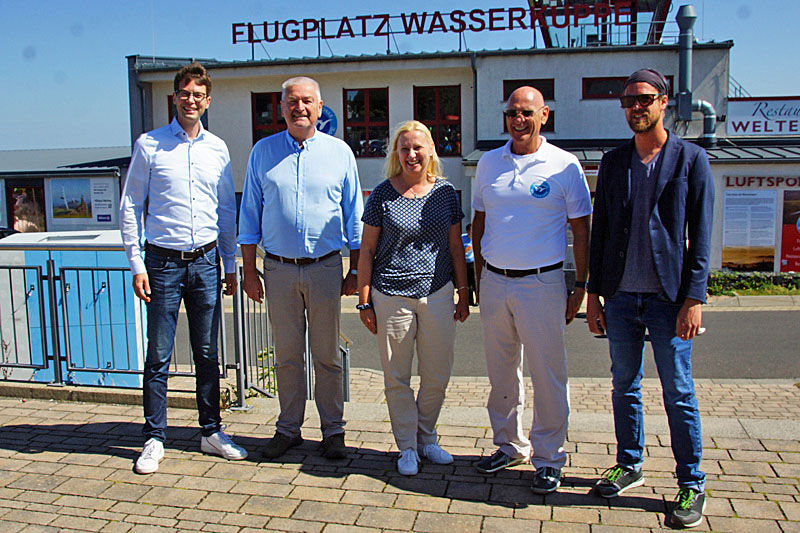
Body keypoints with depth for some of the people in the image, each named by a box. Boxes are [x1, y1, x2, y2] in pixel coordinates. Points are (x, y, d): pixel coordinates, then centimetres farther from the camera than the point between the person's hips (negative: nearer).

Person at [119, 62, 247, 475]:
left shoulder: (217, 148, 9)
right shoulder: (149, 145, 1)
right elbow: (130, 206, 1)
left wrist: (230, 264, 11)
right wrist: (136, 263, -5)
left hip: (206, 262, 3)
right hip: (163, 262, -2)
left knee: (207, 353, 10)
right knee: (159, 355, 2)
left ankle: (211, 432, 21)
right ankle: (154, 439, 14)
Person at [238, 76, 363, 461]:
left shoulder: (339, 152, 4)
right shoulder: (263, 152, 6)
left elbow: (354, 215, 7)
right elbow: (249, 215, 8)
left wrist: (356, 270, 3)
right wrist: (249, 271, 3)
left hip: (325, 268, -1)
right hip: (279, 269, 1)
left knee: (327, 354, 6)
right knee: (287, 354, 9)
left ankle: (333, 430, 18)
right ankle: (288, 428, 22)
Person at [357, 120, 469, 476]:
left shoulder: (445, 192, 5)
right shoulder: (382, 195, -2)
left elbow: (456, 247, 10)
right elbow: (367, 251, 1)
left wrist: (464, 295, 9)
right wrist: (364, 301, -2)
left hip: (438, 294, 2)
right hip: (392, 297, -2)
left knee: (437, 376, 10)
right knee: (397, 378, 7)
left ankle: (427, 438, 31)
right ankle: (407, 447, 24)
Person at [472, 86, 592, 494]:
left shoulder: (564, 166, -3)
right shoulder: (488, 162, 8)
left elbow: (581, 231, -1)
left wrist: (580, 287, -5)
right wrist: (479, 278, 11)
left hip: (542, 283, -4)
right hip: (494, 282, 4)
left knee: (547, 375, 1)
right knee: (500, 372, 13)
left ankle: (548, 458, 16)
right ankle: (509, 445, 30)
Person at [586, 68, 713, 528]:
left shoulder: (691, 159, -2)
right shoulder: (613, 162, 9)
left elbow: (700, 235, -5)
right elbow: (600, 231, 11)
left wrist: (693, 299, -11)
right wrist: (594, 293, 7)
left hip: (668, 297, -4)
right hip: (621, 295, 4)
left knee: (679, 392, 4)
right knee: (625, 384, 13)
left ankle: (692, 485, 17)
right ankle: (629, 465, 30)